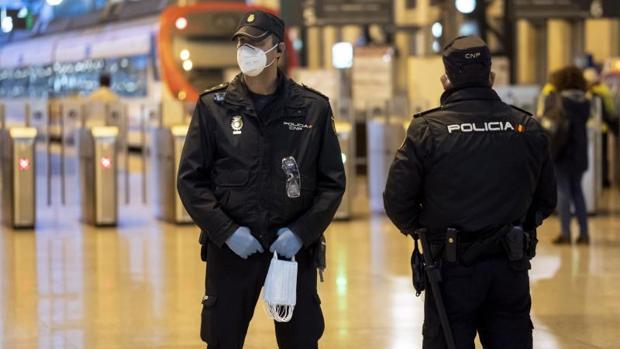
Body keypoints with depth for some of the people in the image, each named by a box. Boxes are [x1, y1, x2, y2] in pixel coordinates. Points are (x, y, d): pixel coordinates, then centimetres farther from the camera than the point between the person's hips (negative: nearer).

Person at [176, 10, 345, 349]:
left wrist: (301, 232, -11)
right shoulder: (213, 106, 0)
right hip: (230, 250, 0)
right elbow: (190, 179, -1)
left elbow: (332, 182, 2)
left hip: (294, 248, 0)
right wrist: (226, 231, -11)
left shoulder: (313, 108, 0)